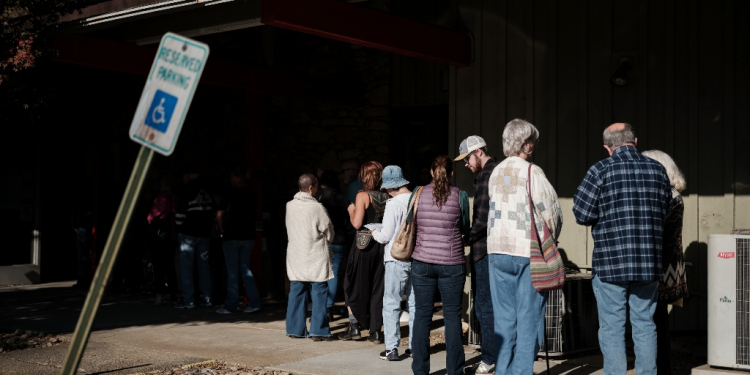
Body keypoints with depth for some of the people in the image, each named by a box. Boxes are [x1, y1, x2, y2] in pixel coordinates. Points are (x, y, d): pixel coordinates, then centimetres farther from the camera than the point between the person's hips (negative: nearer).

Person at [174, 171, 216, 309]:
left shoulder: (186, 193, -11)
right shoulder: (208, 195, 8)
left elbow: (180, 214, -12)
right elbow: (213, 214, 12)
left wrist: (179, 230, 2)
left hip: (188, 234, -6)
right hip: (204, 234, 6)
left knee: (186, 266, -2)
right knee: (204, 265, 10)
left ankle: (188, 300, -4)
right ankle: (206, 298, 11)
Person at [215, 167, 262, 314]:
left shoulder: (233, 194, -11)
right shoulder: (252, 194, 6)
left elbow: (219, 214, -14)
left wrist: (221, 229, 3)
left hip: (232, 236, -5)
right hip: (248, 236, 5)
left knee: (232, 270, 0)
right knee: (245, 268, 13)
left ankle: (231, 306, 5)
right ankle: (254, 301, 6)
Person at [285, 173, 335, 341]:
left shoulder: (290, 206, 2)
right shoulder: (317, 207, -14)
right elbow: (329, 233, -5)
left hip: (295, 256, 5)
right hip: (316, 257, -5)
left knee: (296, 293, 10)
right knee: (319, 294, 1)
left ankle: (295, 329, 16)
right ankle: (318, 331, 2)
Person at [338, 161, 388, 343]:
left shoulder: (363, 195, -11)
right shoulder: (386, 197, 2)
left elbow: (357, 223, -19)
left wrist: (351, 211, -1)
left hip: (363, 246, -4)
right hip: (381, 246, 4)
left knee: (354, 286, 11)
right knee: (378, 288, 10)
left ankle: (354, 327, 10)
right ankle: (376, 331, 11)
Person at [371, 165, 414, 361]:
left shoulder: (394, 204, -14)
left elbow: (386, 236, -12)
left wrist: (374, 233, 9)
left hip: (397, 259, -5)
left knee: (391, 304, 2)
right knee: (415, 303, 13)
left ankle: (392, 348, 0)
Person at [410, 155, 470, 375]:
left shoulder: (418, 194, 1)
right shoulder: (460, 196, -2)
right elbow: (465, 230, 8)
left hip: (422, 263, 1)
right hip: (452, 264, -1)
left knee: (422, 315, 7)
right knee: (452, 316, 5)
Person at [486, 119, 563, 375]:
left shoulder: (495, 173, 8)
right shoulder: (531, 172, -9)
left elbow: (494, 210, 9)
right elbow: (550, 212, -9)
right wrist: (550, 240, 10)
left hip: (497, 251, 5)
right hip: (528, 251, -5)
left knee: (503, 318, 10)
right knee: (528, 318, 1)